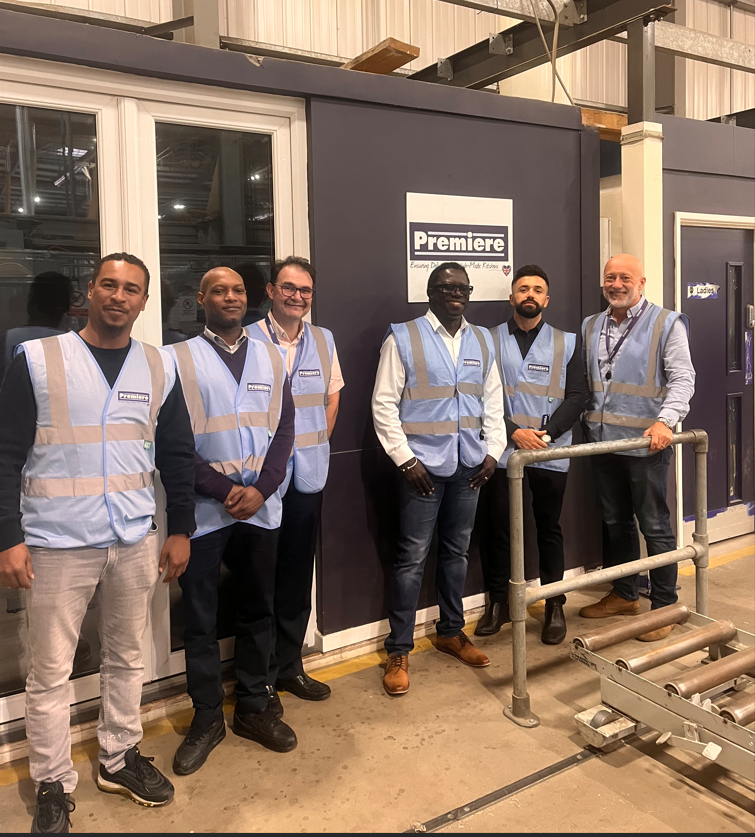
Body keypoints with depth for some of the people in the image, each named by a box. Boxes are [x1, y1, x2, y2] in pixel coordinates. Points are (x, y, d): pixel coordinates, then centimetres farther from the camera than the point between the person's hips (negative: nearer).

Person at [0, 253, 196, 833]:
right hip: (56, 544, -3)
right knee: (50, 673, 7)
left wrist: (181, 530, 9)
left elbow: (178, 455, 10)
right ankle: (53, 786, 25)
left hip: (135, 542, 3)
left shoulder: (160, 368, 5)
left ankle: (119, 758, 36)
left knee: (127, 658, 16)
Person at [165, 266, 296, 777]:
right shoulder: (179, 358, -1)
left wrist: (260, 488, -8)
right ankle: (208, 717, 22)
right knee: (200, 616, 5)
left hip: (262, 503, 3)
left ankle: (254, 706, 28)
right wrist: (224, 489, -12)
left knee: (258, 609, 12)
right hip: (204, 508, -3)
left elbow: (284, 429, 5)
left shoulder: (271, 358, 9)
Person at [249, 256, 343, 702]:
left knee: (298, 572, 12)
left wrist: (318, 445, 13)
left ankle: (289, 665, 27)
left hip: (308, 474, 5)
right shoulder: (249, 339, -6)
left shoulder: (323, 340, 10)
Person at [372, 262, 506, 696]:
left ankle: (451, 631, 32)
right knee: (413, 558, -1)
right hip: (423, 464, -5)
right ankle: (399, 651, 11)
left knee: (457, 551, 15)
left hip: (468, 465, 5)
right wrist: (405, 458, -11)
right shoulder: (404, 338, -4)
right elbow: (384, 403, -7)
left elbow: (493, 402, 14)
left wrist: (493, 451, 5)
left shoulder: (482, 340, 11)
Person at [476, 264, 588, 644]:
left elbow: (577, 396, 0)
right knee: (498, 528, 6)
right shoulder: (489, 340, 2)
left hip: (551, 453, 1)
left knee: (549, 529, 10)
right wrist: (514, 432, -14)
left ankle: (555, 605, 23)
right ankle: (498, 602, 22)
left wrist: (546, 433, -13)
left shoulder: (565, 343, 6)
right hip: (502, 451, 0)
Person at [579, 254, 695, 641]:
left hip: (646, 444, -5)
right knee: (615, 522, 16)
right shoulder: (590, 327, 11)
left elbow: (682, 378, -11)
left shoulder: (666, 324, -5)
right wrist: (587, 421, 7)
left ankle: (663, 606, 16)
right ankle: (624, 594, 32)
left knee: (655, 527, 2)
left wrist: (665, 421, -25)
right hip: (603, 441, 6)